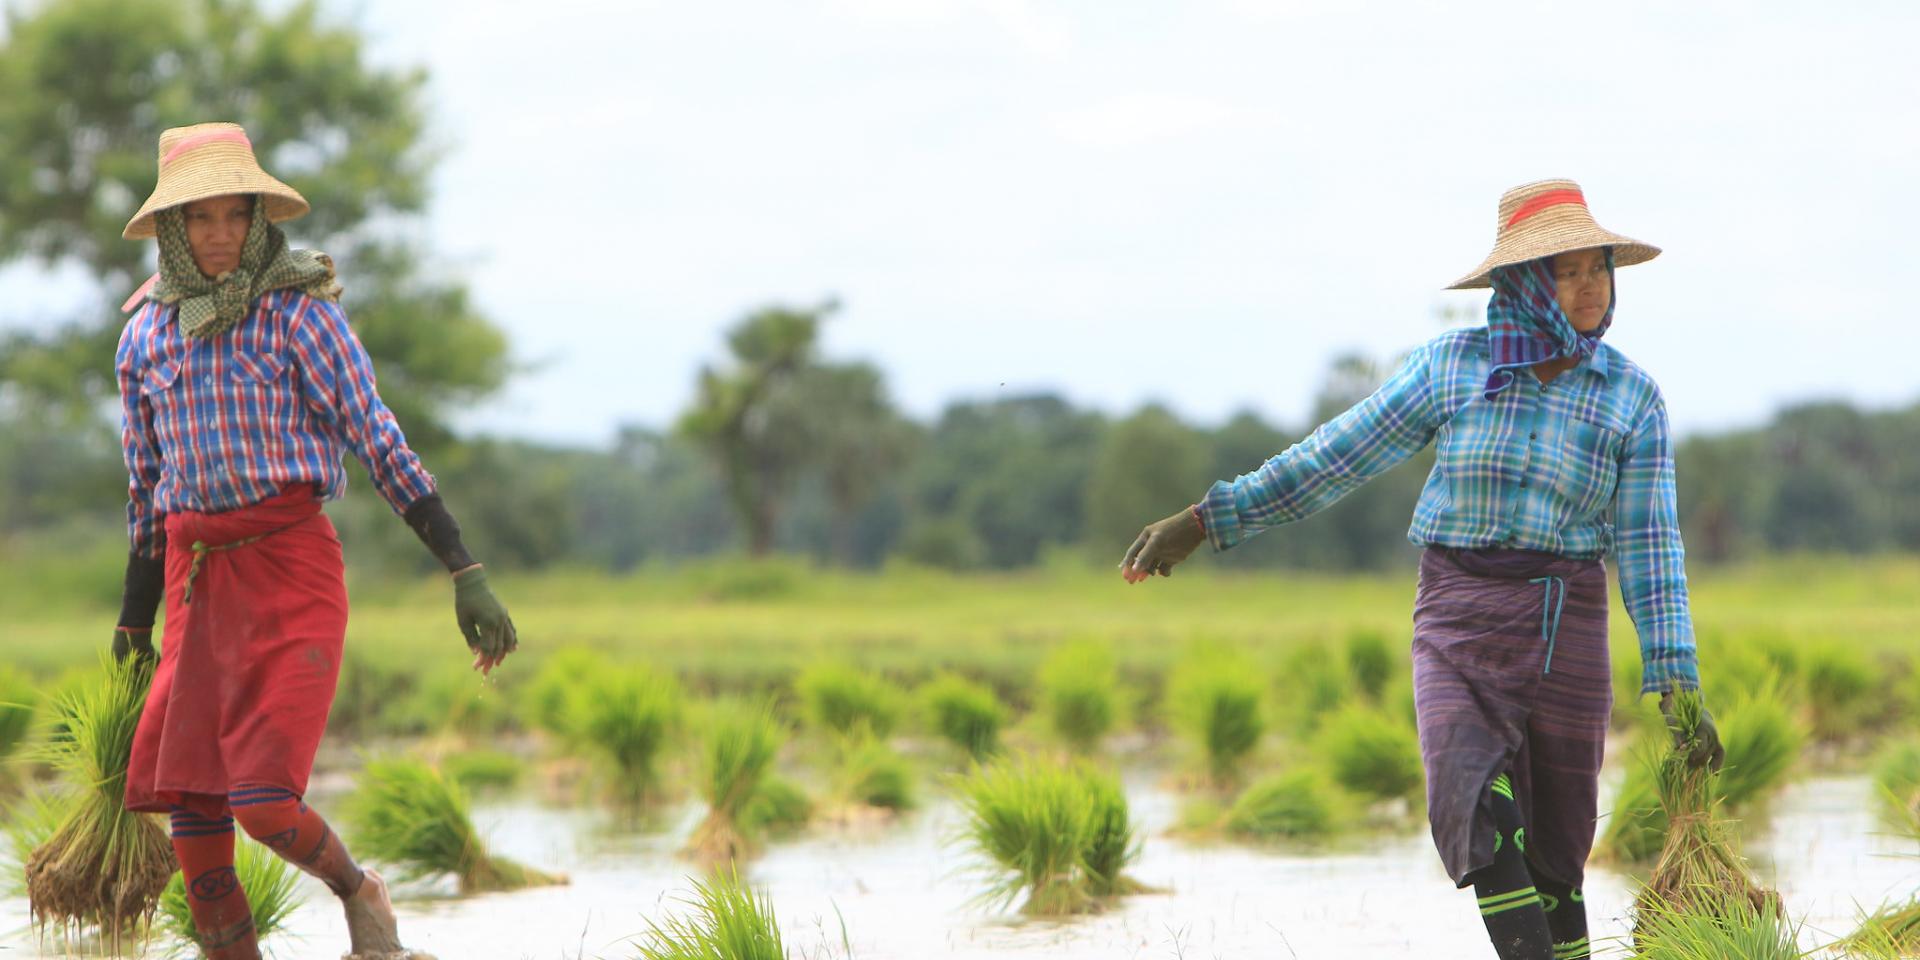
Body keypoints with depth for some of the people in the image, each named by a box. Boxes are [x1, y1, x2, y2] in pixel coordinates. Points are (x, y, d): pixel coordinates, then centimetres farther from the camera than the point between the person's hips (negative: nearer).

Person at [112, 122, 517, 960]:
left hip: (290, 570, -5)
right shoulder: (145, 338, 10)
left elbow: (381, 442, -7)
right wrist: (132, 635, 23)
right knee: (192, 825, -1)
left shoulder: (300, 312, -4)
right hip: (196, 580, 5)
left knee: (264, 804, -15)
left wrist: (466, 574, -12)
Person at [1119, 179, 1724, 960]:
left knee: (1553, 862, 5)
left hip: (1566, 632, 1)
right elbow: (1336, 458, 5)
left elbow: (1650, 545, -2)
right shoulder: (1453, 365, 0)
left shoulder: (1633, 397, -1)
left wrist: (1680, 687, -9)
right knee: (1477, 812, -25)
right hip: (1461, 629, -1)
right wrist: (1205, 520, 3)